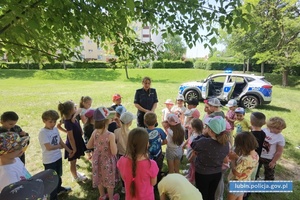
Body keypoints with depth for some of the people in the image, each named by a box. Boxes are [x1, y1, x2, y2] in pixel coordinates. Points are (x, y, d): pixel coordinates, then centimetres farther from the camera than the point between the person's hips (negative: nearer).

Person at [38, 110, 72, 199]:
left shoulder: (55, 129, -2)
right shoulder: (43, 133, -24)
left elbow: (61, 141, 7)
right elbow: (49, 147, -28)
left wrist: (69, 150, 9)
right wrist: (59, 146, -11)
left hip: (58, 157, 7)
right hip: (49, 160, -7)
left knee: (58, 175, 28)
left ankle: (59, 188, 51)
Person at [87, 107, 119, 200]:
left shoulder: (95, 132, -12)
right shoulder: (110, 135, -29)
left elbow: (88, 146, 0)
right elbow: (114, 152, -25)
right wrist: (114, 143, -10)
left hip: (98, 160, 5)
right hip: (108, 161, -5)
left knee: (100, 178, 26)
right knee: (109, 180, 19)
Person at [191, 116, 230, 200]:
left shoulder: (204, 141, -33)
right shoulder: (226, 143, -14)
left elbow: (192, 144, -12)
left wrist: (203, 135, -7)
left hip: (202, 174, -5)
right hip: (217, 173, 5)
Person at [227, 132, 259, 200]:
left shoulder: (245, 159, -40)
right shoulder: (256, 155, -11)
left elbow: (235, 172, -29)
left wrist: (232, 159, -19)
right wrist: (236, 157, -8)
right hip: (245, 183, 7)